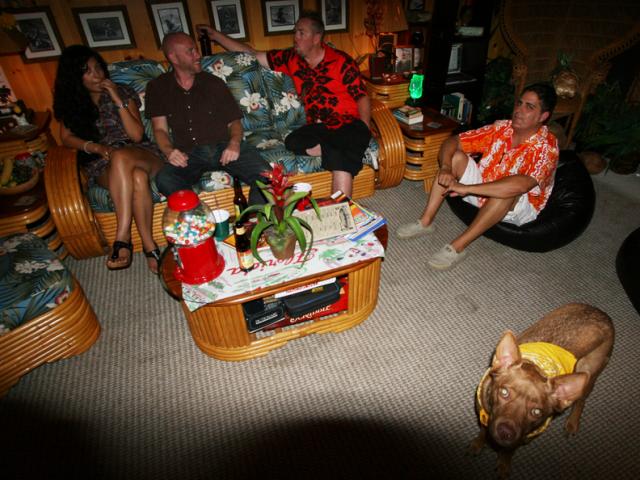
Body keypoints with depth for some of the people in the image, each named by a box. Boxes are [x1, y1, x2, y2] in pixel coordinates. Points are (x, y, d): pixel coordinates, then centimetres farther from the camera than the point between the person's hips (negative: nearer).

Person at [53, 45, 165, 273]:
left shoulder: (123, 92, 8)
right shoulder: (71, 102, 15)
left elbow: (137, 135, -1)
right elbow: (66, 138, 13)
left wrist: (118, 101, -9)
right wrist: (95, 147, -6)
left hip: (141, 154, 0)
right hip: (104, 166, 1)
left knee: (120, 157, -39)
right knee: (138, 178, -37)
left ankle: (123, 236, -39)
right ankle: (149, 244, -38)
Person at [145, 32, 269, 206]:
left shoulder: (214, 83, 14)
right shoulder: (158, 88, 14)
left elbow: (234, 121, 12)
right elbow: (160, 129, 11)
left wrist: (234, 142, -11)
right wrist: (169, 151, -12)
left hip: (224, 146, 1)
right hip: (189, 154, 0)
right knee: (164, 180, -34)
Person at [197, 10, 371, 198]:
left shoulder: (340, 61, 2)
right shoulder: (291, 59, 13)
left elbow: (362, 97, 0)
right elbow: (252, 54, 19)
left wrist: (363, 131, -15)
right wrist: (216, 35, 18)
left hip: (349, 124, -4)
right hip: (318, 127, 5)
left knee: (341, 160, -34)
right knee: (292, 141, -26)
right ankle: (349, 154, -22)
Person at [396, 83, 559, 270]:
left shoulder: (546, 147, -24)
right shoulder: (501, 128, -8)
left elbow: (520, 185, -43)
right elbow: (452, 141, -10)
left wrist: (467, 188, -44)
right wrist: (446, 168, -30)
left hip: (520, 207, -5)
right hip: (484, 190, 5)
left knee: (508, 188, -39)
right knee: (456, 156, -15)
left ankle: (457, 247, -32)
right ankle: (426, 221, -16)